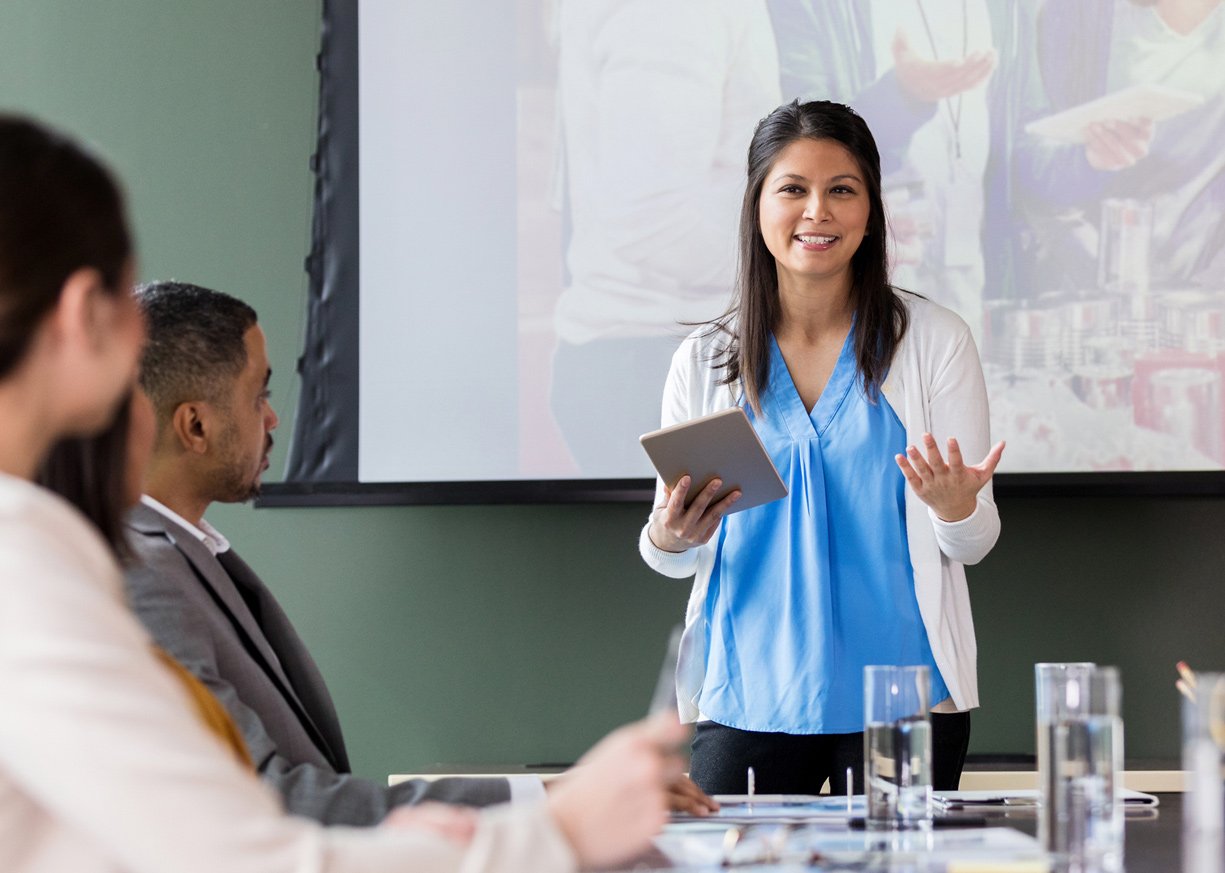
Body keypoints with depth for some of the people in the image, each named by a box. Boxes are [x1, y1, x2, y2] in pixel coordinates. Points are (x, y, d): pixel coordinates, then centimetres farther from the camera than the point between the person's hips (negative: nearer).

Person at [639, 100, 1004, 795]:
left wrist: (954, 508, -19)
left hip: (902, 698, -1)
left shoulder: (934, 340, 1)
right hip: (747, 701, 1)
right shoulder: (705, 360, 5)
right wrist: (669, 540, -12)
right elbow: (674, 552, 10)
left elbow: (974, 542, 3)